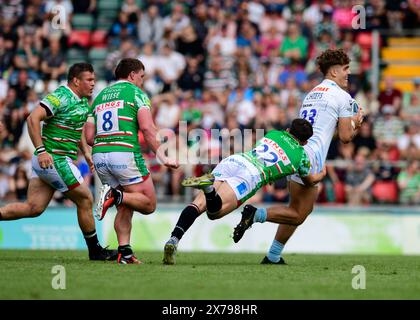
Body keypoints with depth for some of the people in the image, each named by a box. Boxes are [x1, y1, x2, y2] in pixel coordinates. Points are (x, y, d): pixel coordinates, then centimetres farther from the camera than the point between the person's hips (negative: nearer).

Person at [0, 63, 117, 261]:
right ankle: (95, 250, 13)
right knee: (85, 200, 1)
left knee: (34, 208, 4)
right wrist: (41, 150, -28)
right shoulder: (61, 97, -15)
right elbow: (33, 118, -23)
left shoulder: (83, 101, 14)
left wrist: (86, 152, 19)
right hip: (53, 160, -9)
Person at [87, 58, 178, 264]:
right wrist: (163, 157, -10)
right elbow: (147, 127, -11)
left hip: (99, 155, 6)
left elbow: (89, 137, 16)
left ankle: (124, 252, 2)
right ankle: (115, 196, -23)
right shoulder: (136, 93, 3)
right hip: (125, 154, -6)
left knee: (125, 207, 17)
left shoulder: (100, 96, 20)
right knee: (149, 204, 2)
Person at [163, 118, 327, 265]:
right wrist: (321, 175, 64)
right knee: (214, 212, -18)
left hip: (231, 161, 4)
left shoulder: (274, 133, 31)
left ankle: (173, 241, -33)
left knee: (199, 204, -9)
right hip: (252, 175, -4)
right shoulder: (301, 155, 21)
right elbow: (309, 180, 43)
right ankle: (208, 185, -51)